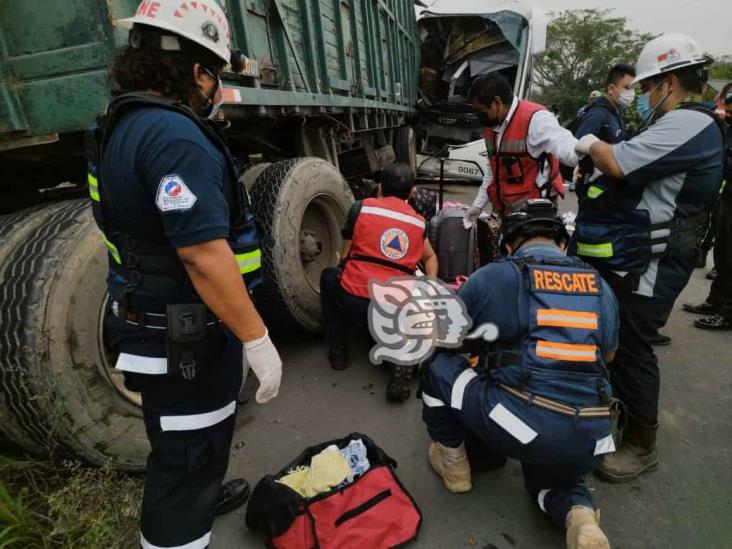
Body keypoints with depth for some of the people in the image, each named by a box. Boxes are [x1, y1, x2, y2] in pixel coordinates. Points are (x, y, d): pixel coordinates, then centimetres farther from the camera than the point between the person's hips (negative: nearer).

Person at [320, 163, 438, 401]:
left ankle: (338, 351, 27)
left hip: (352, 301, -2)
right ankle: (400, 361, 3)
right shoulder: (419, 222, 16)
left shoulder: (361, 208, 7)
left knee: (329, 275, 29)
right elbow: (430, 258, 33)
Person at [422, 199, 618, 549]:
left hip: (519, 426, -5)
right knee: (550, 478, 38)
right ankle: (579, 514, 5)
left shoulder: (489, 277, 0)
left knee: (437, 363, 14)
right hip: (587, 444, 6)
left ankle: (454, 463, 27)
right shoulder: (601, 287, 12)